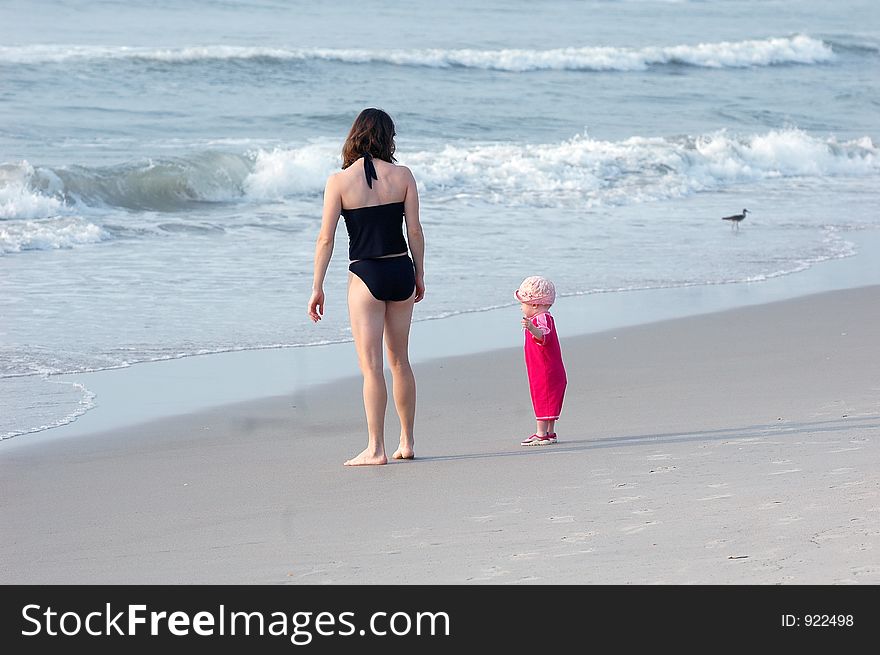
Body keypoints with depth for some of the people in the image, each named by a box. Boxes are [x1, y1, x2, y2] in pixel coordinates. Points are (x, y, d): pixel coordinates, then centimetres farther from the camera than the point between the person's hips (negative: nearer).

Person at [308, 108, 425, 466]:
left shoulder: (339, 181, -8)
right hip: (401, 272, 3)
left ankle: (376, 448, -4)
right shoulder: (402, 175, -2)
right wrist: (419, 275, 12)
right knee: (400, 361, 16)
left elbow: (326, 238, -8)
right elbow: (415, 231, 1)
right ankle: (407, 442, 22)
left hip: (366, 276, -3)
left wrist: (317, 288, -2)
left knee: (372, 367, -1)